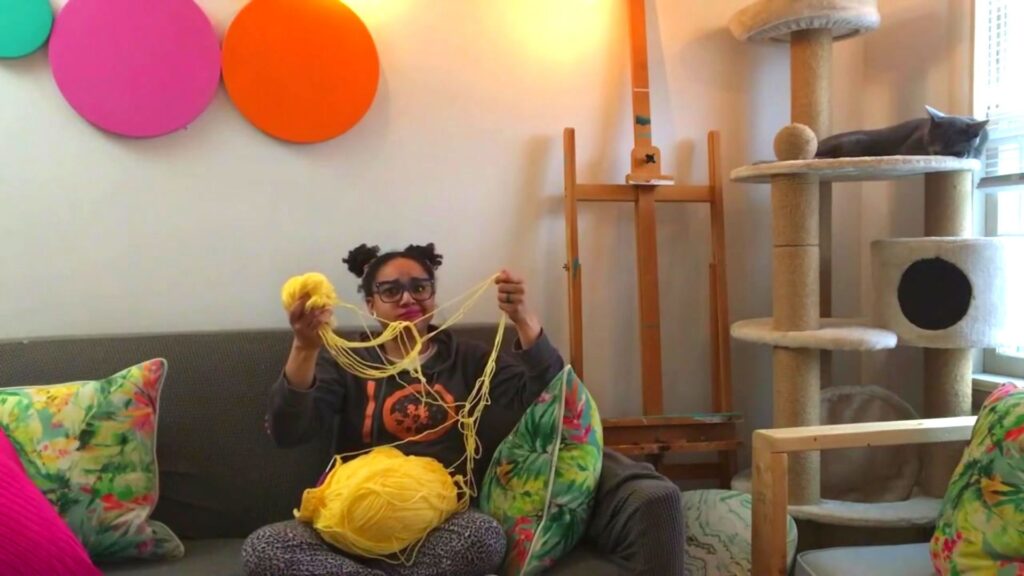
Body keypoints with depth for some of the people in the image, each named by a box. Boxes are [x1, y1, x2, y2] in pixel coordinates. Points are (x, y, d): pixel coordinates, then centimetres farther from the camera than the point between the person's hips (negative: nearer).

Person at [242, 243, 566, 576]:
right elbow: (287, 433, -5)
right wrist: (304, 348, -22)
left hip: (444, 520, 0)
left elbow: (545, 395, -3)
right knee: (262, 548, -26)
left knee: (485, 536, -34)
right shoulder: (346, 362, 11)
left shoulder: (469, 358, 12)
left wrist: (524, 319, -19)